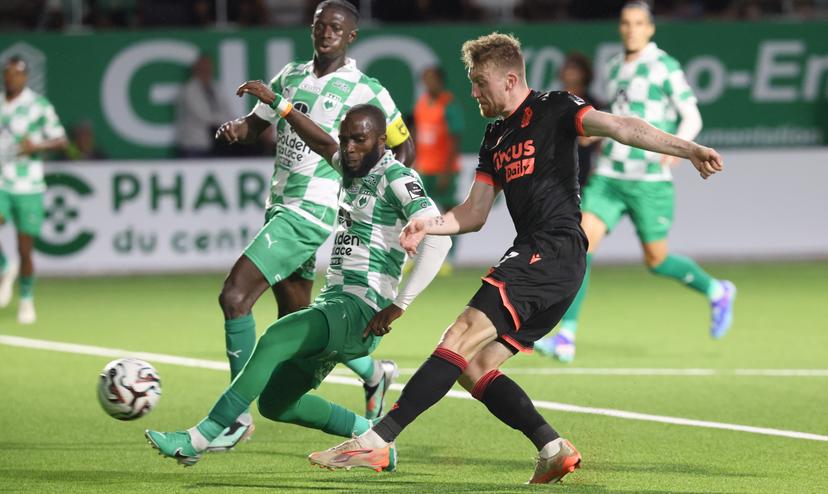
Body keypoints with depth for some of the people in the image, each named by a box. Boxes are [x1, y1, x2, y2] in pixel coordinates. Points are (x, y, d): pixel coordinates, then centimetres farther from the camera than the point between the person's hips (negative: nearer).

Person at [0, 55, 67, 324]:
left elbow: (60, 140, -3)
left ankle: (26, 301, 22)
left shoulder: (40, 105, -4)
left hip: (28, 188, -2)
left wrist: (37, 145, -20)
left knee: (25, 249, 2)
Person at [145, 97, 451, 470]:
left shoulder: (396, 179, -11)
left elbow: (437, 237, -23)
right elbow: (322, 144, 35)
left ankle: (199, 440, -31)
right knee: (274, 403, 9)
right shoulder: (353, 169, 15)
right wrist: (276, 103, 31)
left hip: (361, 313, -10)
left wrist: (398, 305, -24)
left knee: (273, 340, -29)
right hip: (333, 304, 10)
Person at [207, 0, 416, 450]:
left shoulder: (365, 92, -6)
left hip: (311, 211, -8)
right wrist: (236, 128, -3)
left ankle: (237, 415, -12)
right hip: (279, 207, 8)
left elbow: (402, 147, 5)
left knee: (234, 296, -18)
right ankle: (373, 372, 40)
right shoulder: (291, 77, 12)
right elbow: (256, 124, 20)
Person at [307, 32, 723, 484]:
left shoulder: (553, 109, -1)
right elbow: (474, 213, 24)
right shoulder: (496, 137, 23)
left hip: (555, 249, -10)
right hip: (534, 255, 10)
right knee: (472, 367, 4)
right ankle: (554, 450, -1)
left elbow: (618, 127, -15)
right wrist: (429, 224, 4)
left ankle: (376, 441, -25)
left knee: (462, 336, -19)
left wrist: (687, 149, -27)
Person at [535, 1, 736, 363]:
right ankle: (565, 340, -16)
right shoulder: (616, 68, 12)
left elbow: (692, 117, -6)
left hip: (649, 180, -5)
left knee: (656, 260, 5)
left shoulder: (665, 66, -6)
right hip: (609, 176, 5)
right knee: (583, 242, -13)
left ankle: (717, 292, 33)